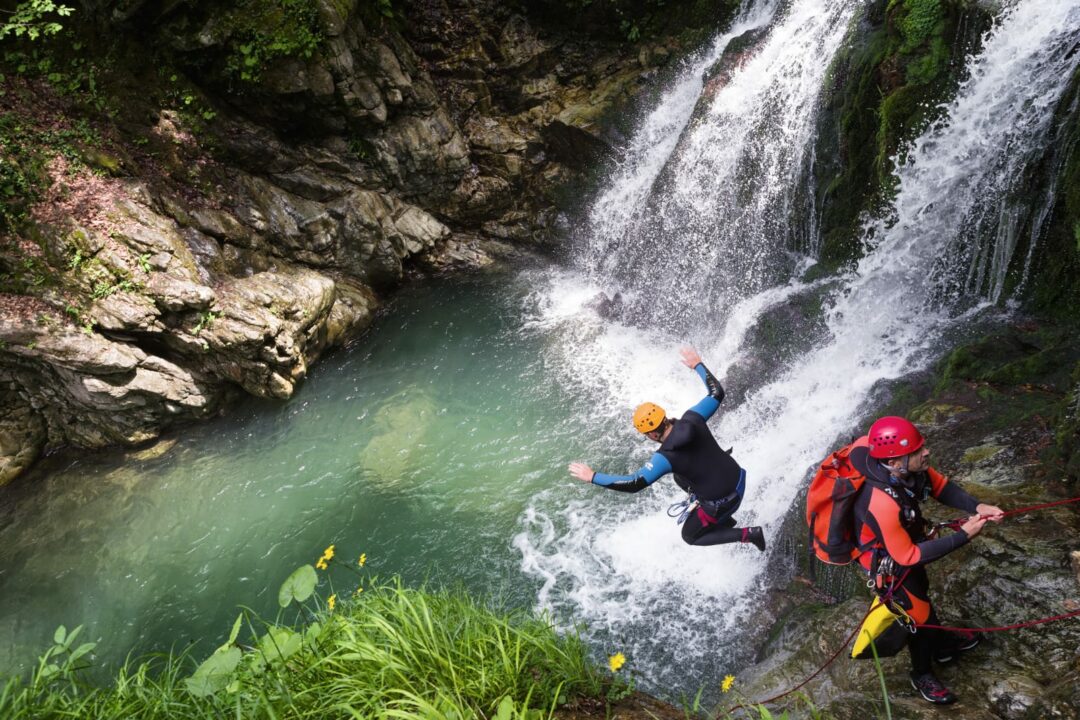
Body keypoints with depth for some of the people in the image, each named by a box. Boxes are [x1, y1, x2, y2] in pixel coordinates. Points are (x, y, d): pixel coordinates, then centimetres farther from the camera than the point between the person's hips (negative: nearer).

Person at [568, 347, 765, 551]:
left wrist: (592, 477, -22)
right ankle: (724, 520, 38)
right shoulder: (692, 418, -14)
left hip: (722, 501, -7)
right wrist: (698, 365, 12)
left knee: (690, 536, 21)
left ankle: (749, 534, 12)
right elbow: (717, 393, -1)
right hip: (738, 478, 7)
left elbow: (634, 484, -28)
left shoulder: (665, 457, -27)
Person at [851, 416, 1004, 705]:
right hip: (888, 562, -7)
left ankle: (942, 643, 57)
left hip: (907, 541, 7)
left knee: (922, 593, 29)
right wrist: (964, 535, -32)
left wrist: (977, 507, -22)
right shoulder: (882, 503, -45)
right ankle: (923, 676, 40)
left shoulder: (909, 469, -25)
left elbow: (940, 486, -6)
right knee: (919, 614, 12)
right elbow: (909, 556, -33)